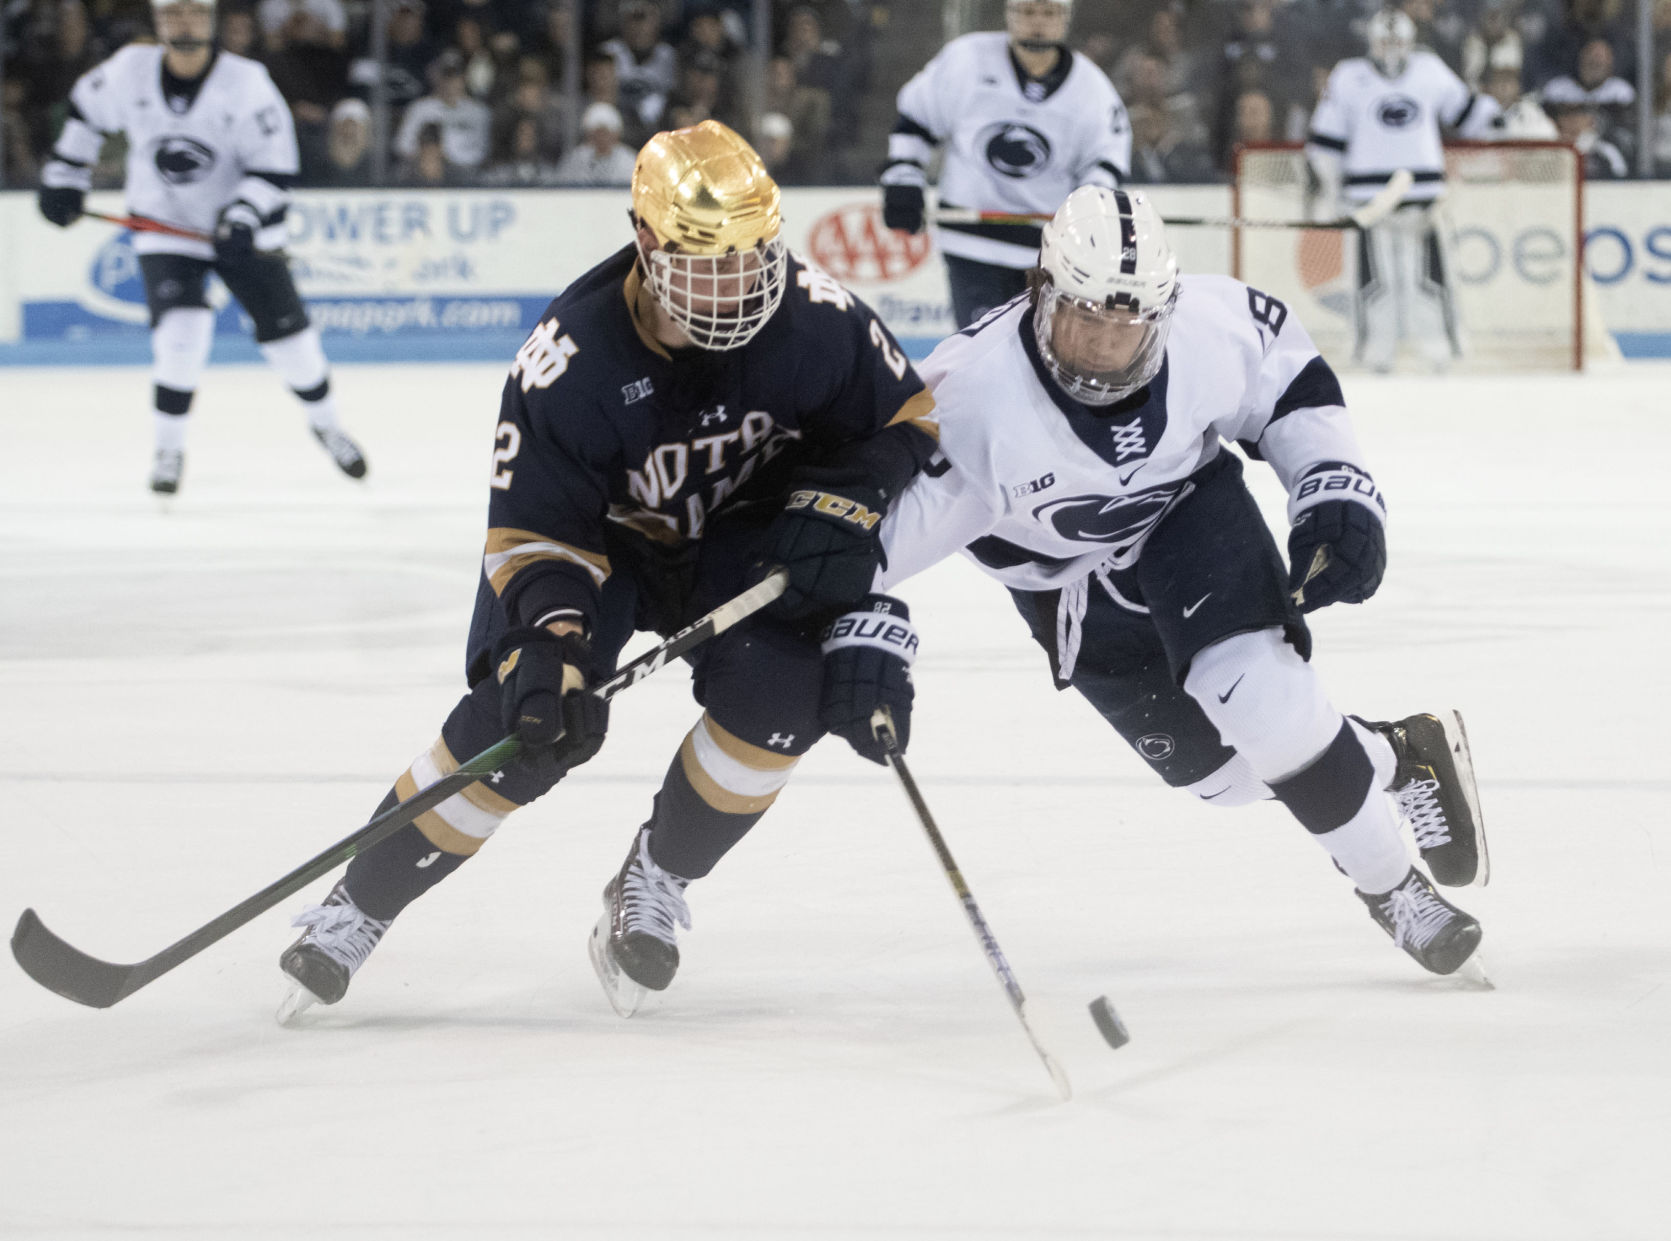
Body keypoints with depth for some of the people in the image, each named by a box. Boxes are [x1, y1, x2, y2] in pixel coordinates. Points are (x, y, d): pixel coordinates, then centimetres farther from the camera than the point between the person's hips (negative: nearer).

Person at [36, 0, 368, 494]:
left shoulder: (246, 83, -18)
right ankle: (169, 449, -3)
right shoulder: (131, 71, -11)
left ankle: (325, 421, 31)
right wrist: (64, 176, 9)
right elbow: (87, 108, 10)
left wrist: (243, 220, -28)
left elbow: (275, 167, -14)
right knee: (181, 328, -21)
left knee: (286, 330, 3)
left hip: (239, 228, 0)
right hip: (165, 226, 0)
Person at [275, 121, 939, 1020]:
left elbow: (910, 419, -7)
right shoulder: (569, 362, -31)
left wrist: (843, 505, -25)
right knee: (522, 725, -22)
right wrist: (551, 641, -43)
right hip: (602, 539, -2)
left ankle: (653, 886, -2)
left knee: (780, 687, -26)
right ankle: (355, 911, -5)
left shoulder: (814, 319, -24)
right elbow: (534, 538, -25)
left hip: (747, 536, 3)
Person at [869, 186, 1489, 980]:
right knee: (1208, 761, 1)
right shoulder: (972, 393, -35)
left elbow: (1291, 384, -6)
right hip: (1063, 570, 1)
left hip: (1187, 505, 0)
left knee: (1254, 685, -22)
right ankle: (1394, 758, 25)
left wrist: (1337, 495, -13)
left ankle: (1391, 888, -4)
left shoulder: (1212, 326, -26)